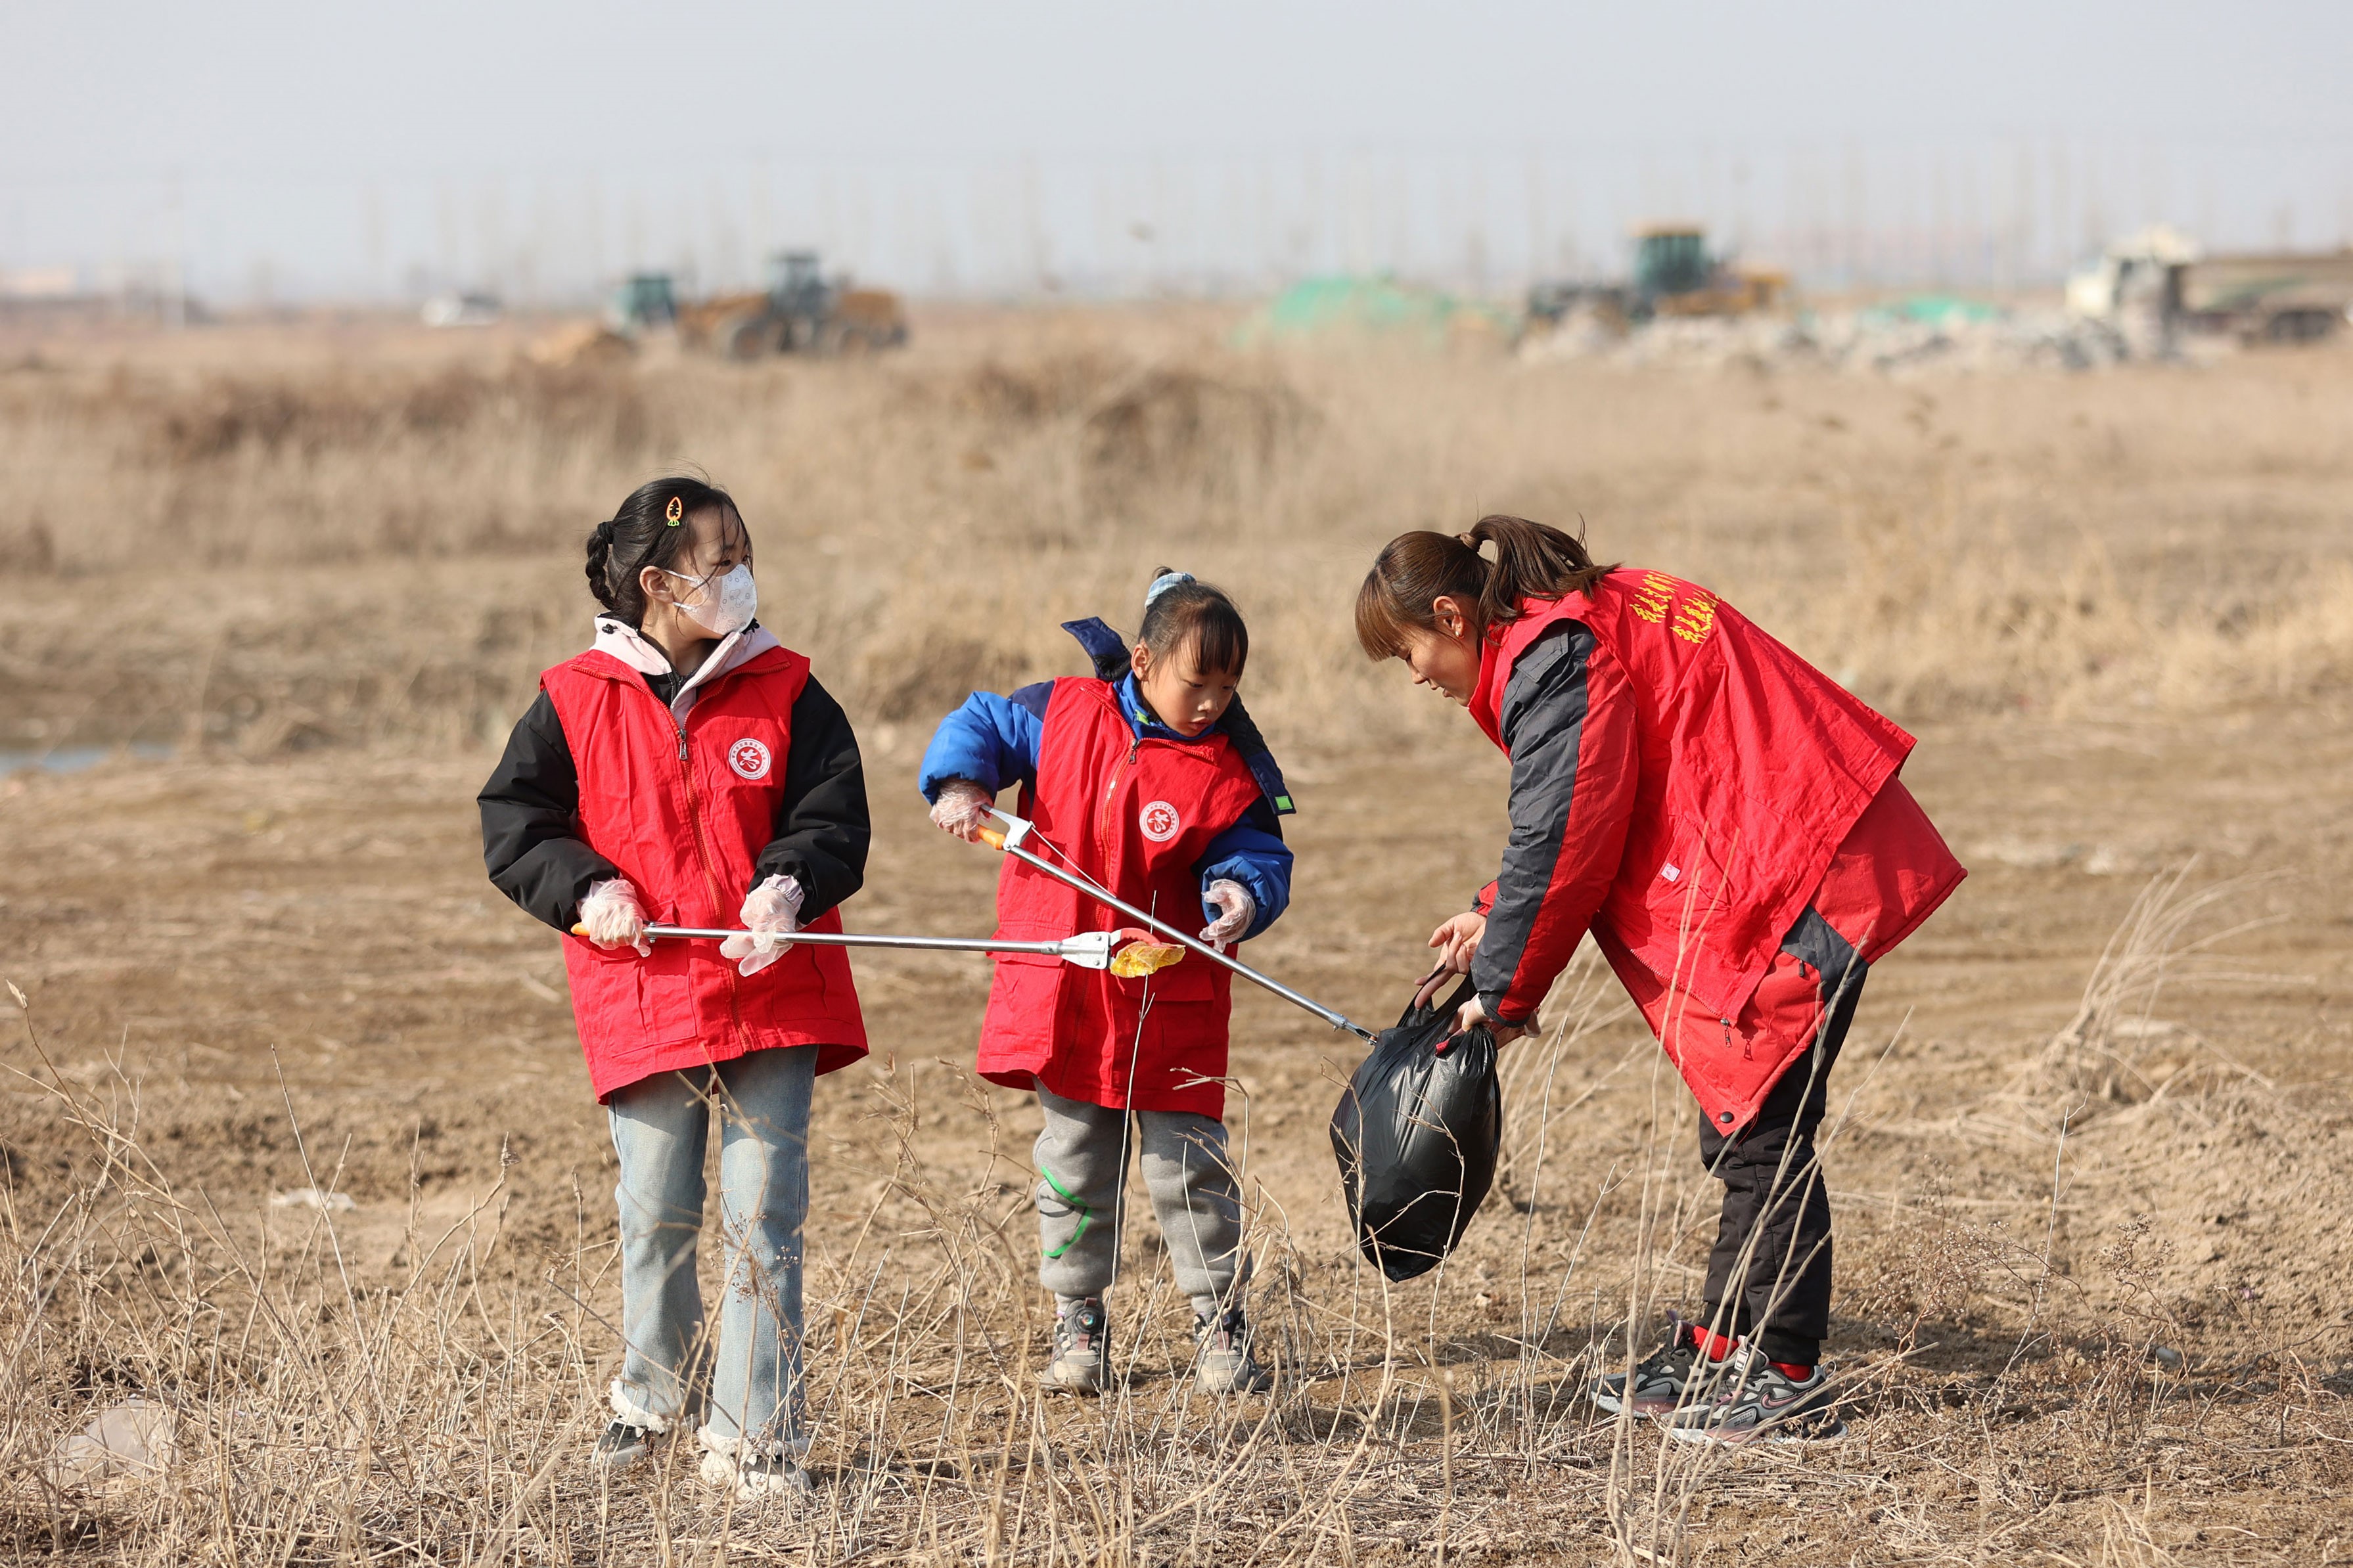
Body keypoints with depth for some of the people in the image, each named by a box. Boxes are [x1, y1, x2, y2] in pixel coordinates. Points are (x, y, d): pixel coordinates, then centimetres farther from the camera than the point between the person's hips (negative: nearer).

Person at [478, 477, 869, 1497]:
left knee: (763, 1217, -2)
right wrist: (584, 887, -13)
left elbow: (834, 817, -2)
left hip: (773, 994, 0)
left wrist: (789, 884, -21)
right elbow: (512, 824, 3)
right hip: (643, 998, 0)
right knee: (655, 1215, 9)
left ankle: (753, 1435, 4)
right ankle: (653, 1398, 33)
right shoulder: (576, 703, -1)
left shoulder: (785, 694, 2)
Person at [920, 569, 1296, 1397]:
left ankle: (1219, 1320, 15)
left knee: (1188, 1162, 1)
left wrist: (1243, 894, -27)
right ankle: (1077, 1322, 21)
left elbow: (1258, 858, -5)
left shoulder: (1228, 771, -7)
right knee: (1074, 1162, 9)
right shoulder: (1065, 713, -2)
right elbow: (982, 723, 9)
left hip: (1168, 1000, -2)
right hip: (1063, 990, 2)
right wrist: (960, 783, -9)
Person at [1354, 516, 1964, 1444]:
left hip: (1799, 877, -11)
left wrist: (1505, 991, -3)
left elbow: (1561, 838, -14)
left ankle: (1789, 1382, -3)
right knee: (1739, 1126, 15)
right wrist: (1495, 921, 17)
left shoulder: (1551, 661, -14)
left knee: (1762, 1132, -7)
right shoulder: (1578, 622, 19)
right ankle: (1723, 1353, 23)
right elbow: (1570, 821, 25)